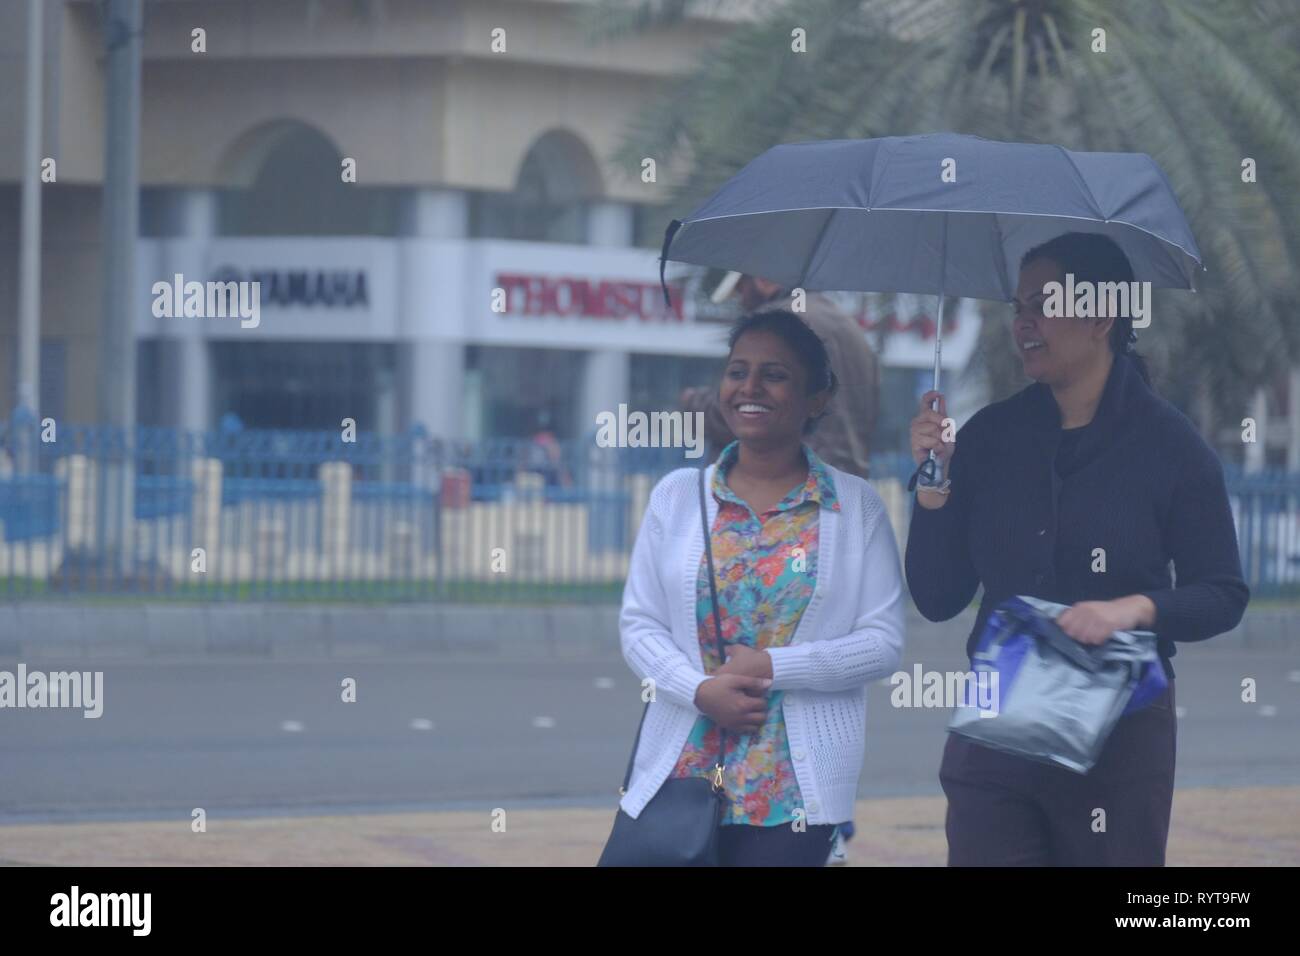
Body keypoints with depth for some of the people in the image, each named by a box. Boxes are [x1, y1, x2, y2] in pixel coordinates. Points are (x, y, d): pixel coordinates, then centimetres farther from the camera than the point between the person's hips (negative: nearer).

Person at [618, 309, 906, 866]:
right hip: (680, 774, 2)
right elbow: (639, 625, 6)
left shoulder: (856, 506, 3)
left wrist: (773, 667, -13)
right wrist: (700, 691, -12)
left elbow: (884, 643, -3)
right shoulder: (677, 496, 8)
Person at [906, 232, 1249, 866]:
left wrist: (1137, 609, -19)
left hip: (1121, 737, -2)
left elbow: (1223, 597, -2)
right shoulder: (990, 438, 5)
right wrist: (934, 483, -6)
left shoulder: (1167, 444, -3)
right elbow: (938, 599, 6)